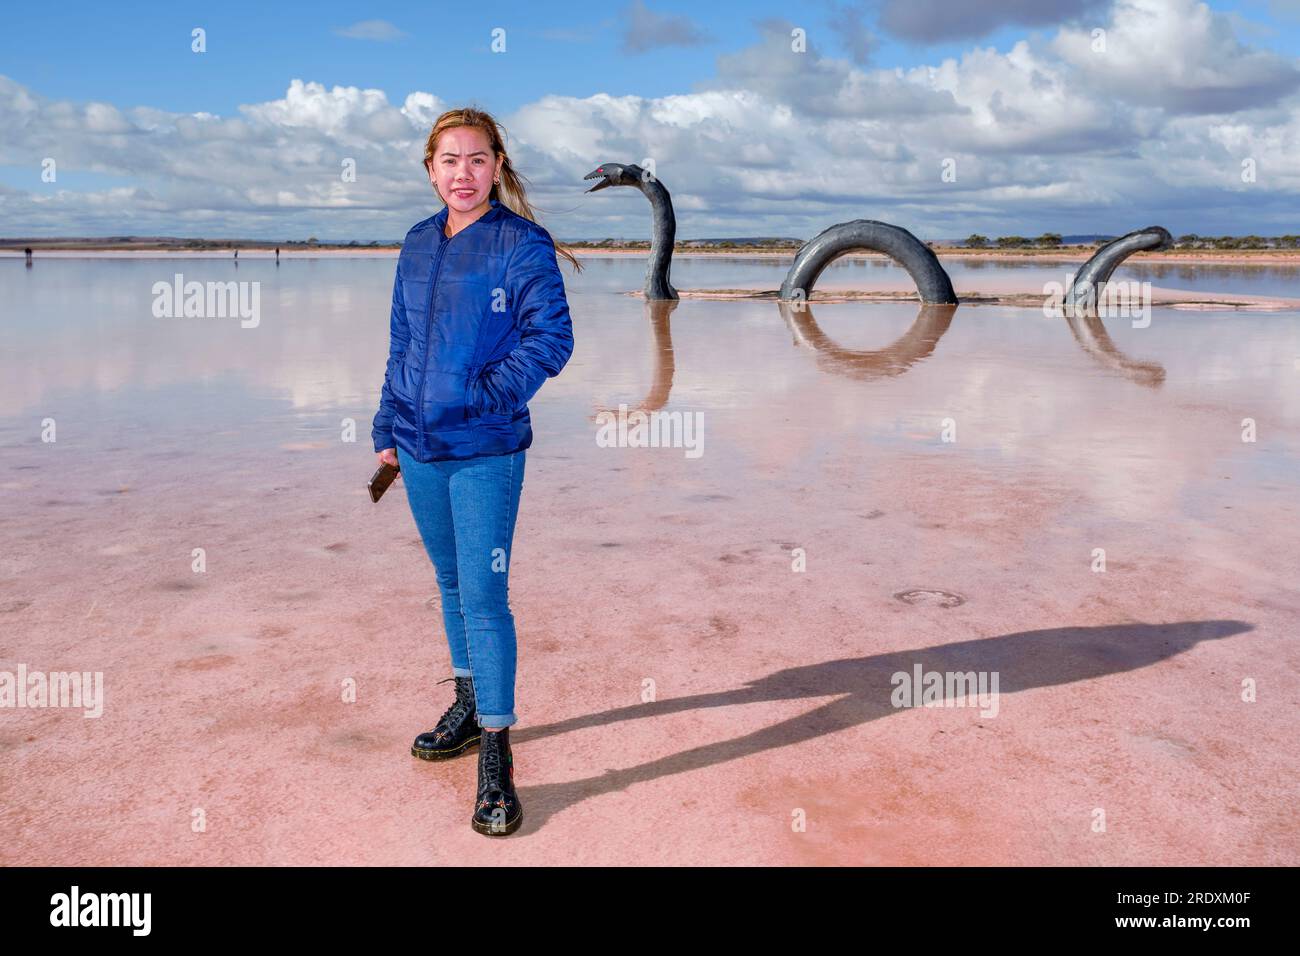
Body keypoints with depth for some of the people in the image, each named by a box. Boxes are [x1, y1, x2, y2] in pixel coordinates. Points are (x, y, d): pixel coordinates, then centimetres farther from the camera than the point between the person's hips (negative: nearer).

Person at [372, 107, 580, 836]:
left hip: (487, 453, -6)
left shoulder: (522, 243, -6)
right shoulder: (417, 244, 10)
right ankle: (469, 706, 35)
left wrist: (488, 392, -23)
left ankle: (497, 754, 2)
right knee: (451, 582, 18)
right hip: (420, 449, 6)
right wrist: (389, 428, 15)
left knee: (485, 595, -7)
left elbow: (553, 337, -12)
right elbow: (401, 345, 16)